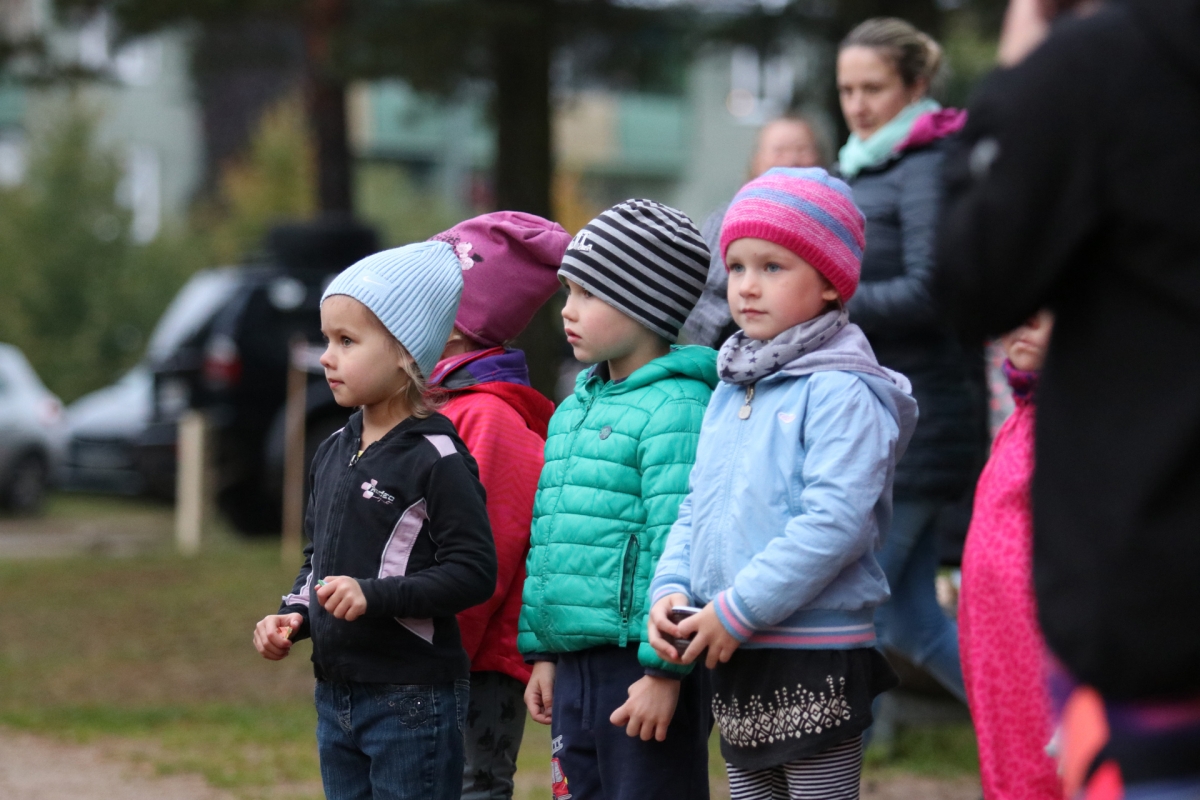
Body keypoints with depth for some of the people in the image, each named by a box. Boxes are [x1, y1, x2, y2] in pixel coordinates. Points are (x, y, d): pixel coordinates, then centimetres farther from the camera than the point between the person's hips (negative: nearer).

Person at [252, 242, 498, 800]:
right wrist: (293, 617, 4)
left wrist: (375, 595, -24)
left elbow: (473, 572, -18)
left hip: (413, 697, -8)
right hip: (336, 692, 8)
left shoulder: (436, 458, -13)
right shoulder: (333, 453, 11)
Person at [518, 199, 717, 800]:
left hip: (644, 665, -9)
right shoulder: (572, 411, 16)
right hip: (576, 665, 9)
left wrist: (664, 669, -21)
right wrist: (540, 652, 20)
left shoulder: (676, 410, -13)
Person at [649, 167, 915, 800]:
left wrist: (738, 609, -21)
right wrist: (670, 588, -1)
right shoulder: (728, 395, 15)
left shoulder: (841, 392, -11)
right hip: (735, 659, 8)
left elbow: (835, 520, -21)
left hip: (816, 659, -8)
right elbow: (696, 508, 18)